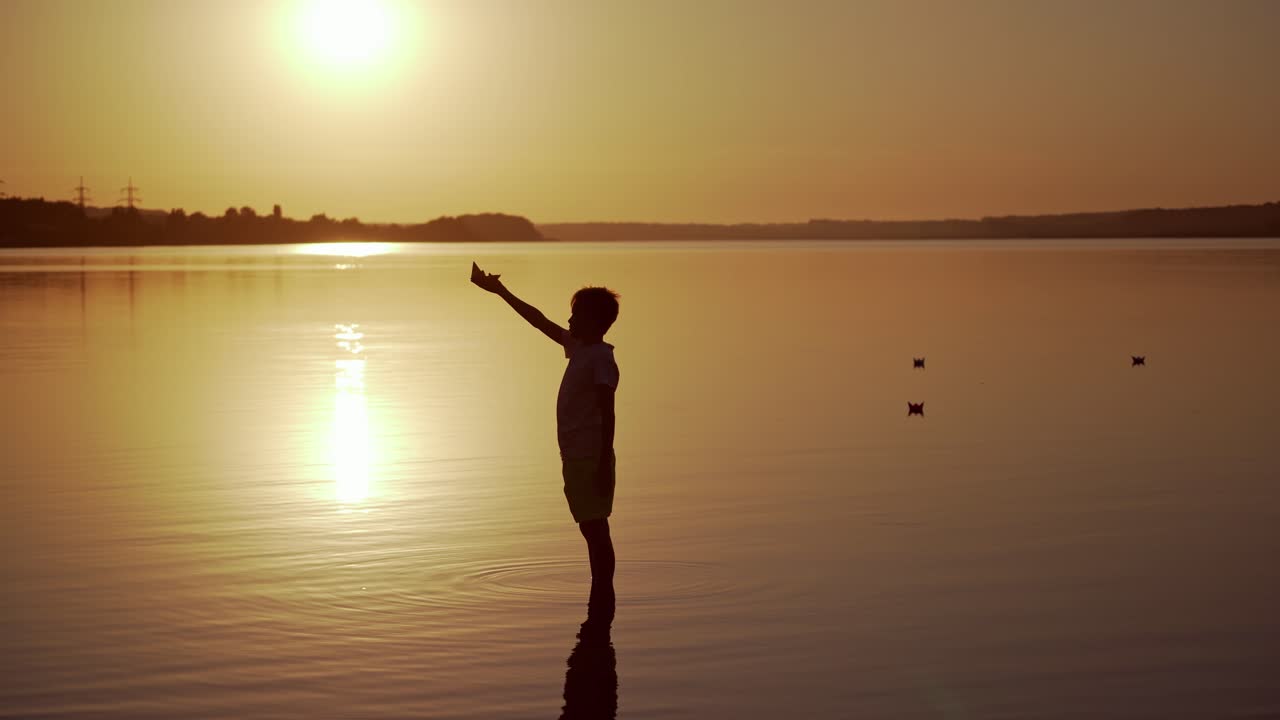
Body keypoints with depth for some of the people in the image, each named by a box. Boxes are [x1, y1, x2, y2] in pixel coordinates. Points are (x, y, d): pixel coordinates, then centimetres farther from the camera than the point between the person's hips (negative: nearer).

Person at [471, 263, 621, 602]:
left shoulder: (601, 358, -13)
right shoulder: (578, 348, 13)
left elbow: (607, 414, -18)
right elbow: (540, 321, 23)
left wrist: (604, 466, -21)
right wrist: (501, 292, 27)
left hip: (591, 459, -9)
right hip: (576, 457, 9)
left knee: (596, 529, -7)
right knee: (591, 529, 10)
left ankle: (604, 595, -6)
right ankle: (600, 596, 15)